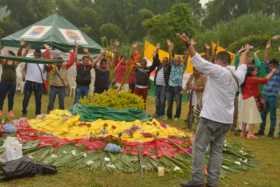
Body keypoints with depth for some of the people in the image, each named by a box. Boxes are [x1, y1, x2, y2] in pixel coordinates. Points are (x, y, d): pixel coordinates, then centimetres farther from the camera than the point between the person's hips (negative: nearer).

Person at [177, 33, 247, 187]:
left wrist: (189, 45, -24)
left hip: (211, 118, -8)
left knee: (199, 147, -2)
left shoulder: (219, 71, -11)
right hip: (226, 119, 8)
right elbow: (243, 66, 34)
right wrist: (245, 52, 52)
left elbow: (201, 63, -21)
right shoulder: (237, 76, 13)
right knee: (217, 150, 10)